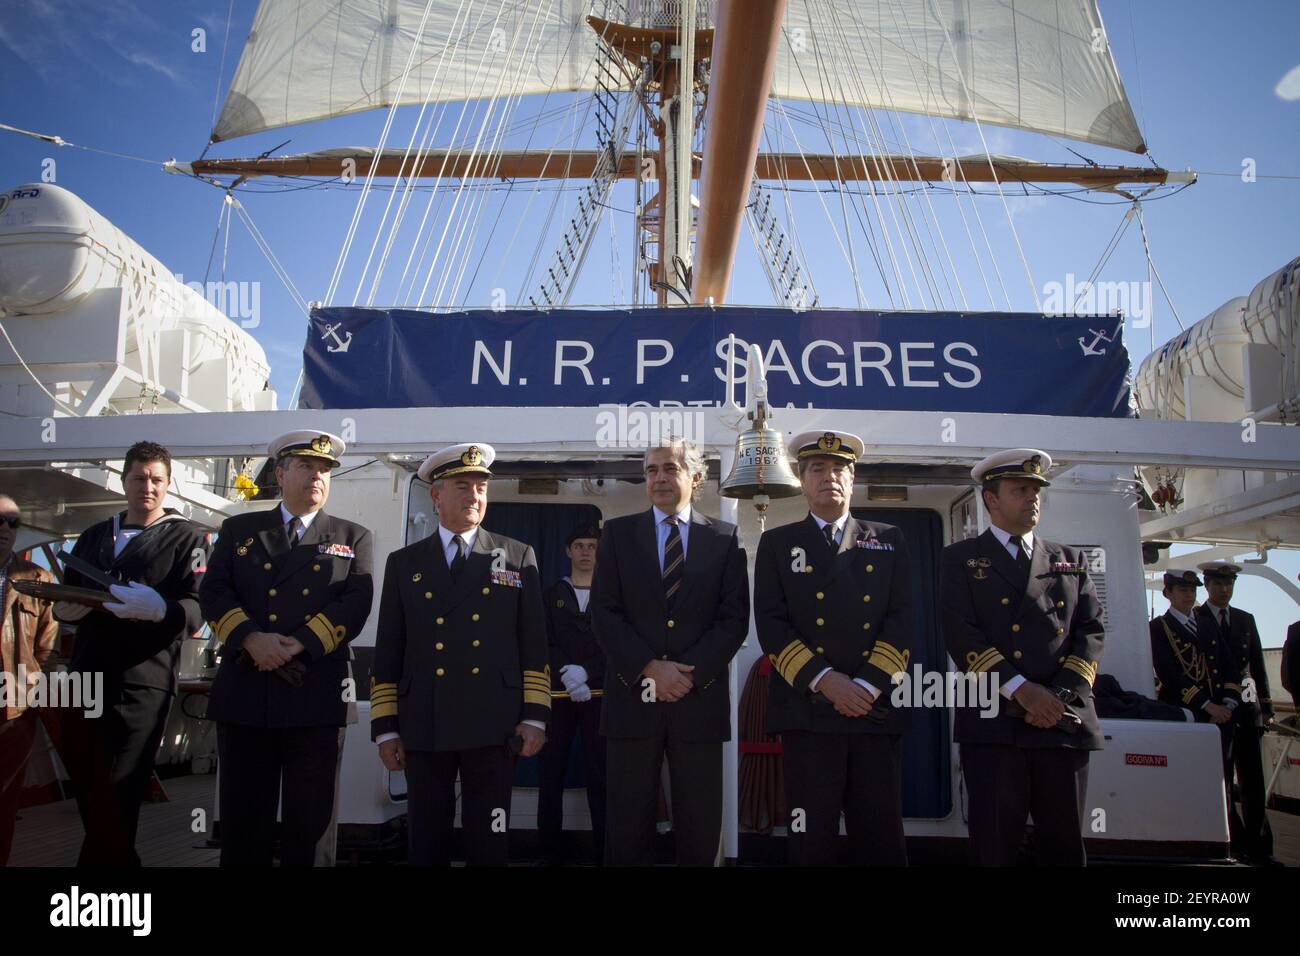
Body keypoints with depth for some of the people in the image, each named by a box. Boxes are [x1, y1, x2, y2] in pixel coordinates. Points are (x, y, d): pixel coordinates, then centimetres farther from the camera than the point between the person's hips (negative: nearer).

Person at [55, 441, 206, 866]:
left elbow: (195, 611, -10)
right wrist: (64, 607, -4)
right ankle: (119, 861, 30)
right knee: (90, 801, 13)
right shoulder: (94, 535, 18)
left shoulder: (185, 537, 1)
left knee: (115, 810, -4)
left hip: (140, 688, -5)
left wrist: (158, 608, -31)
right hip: (84, 682, 6)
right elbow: (65, 600, 20)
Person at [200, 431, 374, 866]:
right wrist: (251, 639, -15)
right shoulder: (238, 529, 14)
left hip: (314, 697, -1)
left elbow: (355, 604, -3)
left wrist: (298, 645, -15)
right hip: (243, 694, 1)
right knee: (244, 819, 7)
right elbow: (214, 593, 2)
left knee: (308, 820, 6)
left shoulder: (353, 538, 11)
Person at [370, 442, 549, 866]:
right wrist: (385, 728, 3)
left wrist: (535, 716, -2)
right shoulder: (403, 563, 10)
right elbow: (387, 653, 9)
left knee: (489, 846, 5)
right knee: (427, 845, 8)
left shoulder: (518, 557, 8)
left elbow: (534, 644, 5)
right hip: (423, 729, 1)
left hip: (493, 728, -1)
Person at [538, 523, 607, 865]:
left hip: (600, 695, -1)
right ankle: (551, 851, 11)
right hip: (557, 694, 2)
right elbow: (544, 644, 4)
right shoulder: (553, 594, 13)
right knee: (552, 773, 3)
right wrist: (566, 673, -12)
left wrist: (585, 672, -14)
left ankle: (605, 850, 3)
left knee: (600, 774, -3)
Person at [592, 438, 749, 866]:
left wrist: (691, 673, -11)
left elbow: (734, 619, 1)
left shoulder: (724, 538, 7)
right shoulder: (618, 533, 7)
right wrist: (650, 667, -12)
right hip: (632, 696, 0)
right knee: (628, 829, 7)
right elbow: (604, 612, 0)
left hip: (700, 698, 0)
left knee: (700, 830, 8)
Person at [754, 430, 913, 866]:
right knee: (811, 842, 2)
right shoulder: (778, 543, 11)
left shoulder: (888, 541, 15)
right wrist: (824, 680, -11)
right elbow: (771, 624, 0)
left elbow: (902, 620, 5)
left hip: (877, 710, 1)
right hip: (807, 711, -1)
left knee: (881, 839, 4)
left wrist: (867, 686, -8)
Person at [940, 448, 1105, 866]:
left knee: (1065, 842, 9)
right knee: (994, 843, 0)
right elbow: (961, 634, -4)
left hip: (1064, 722, 3)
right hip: (993, 724, -3)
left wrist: (1059, 695, -7)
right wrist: (1021, 689, -13)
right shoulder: (961, 559, 8)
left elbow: (1091, 632, 8)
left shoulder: (1070, 561, 18)